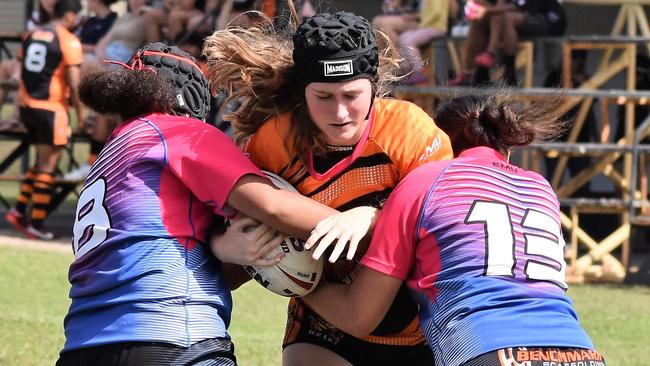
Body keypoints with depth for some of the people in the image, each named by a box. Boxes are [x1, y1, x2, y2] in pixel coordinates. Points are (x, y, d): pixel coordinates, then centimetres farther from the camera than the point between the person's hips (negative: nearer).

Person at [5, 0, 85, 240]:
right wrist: (79, 109, -2)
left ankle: (19, 210, 13)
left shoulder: (31, 36, 11)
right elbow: (73, 82, -12)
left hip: (27, 106, 7)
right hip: (51, 109, -7)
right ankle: (36, 224, 0)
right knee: (47, 167, 0)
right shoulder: (69, 42, -9)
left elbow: (22, 72, 15)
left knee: (42, 162, 20)